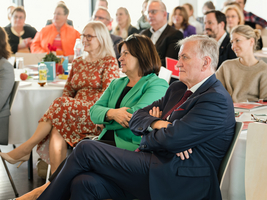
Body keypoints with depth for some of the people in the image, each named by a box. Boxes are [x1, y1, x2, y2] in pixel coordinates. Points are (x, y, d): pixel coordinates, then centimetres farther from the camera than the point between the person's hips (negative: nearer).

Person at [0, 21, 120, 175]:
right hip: (75, 110, 5)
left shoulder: (109, 62, 4)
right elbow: (68, 90, 21)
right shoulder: (78, 63, 23)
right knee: (57, 129, -29)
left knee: (61, 105, -29)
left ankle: (26, 148, -24)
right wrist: (65, 104, -3)